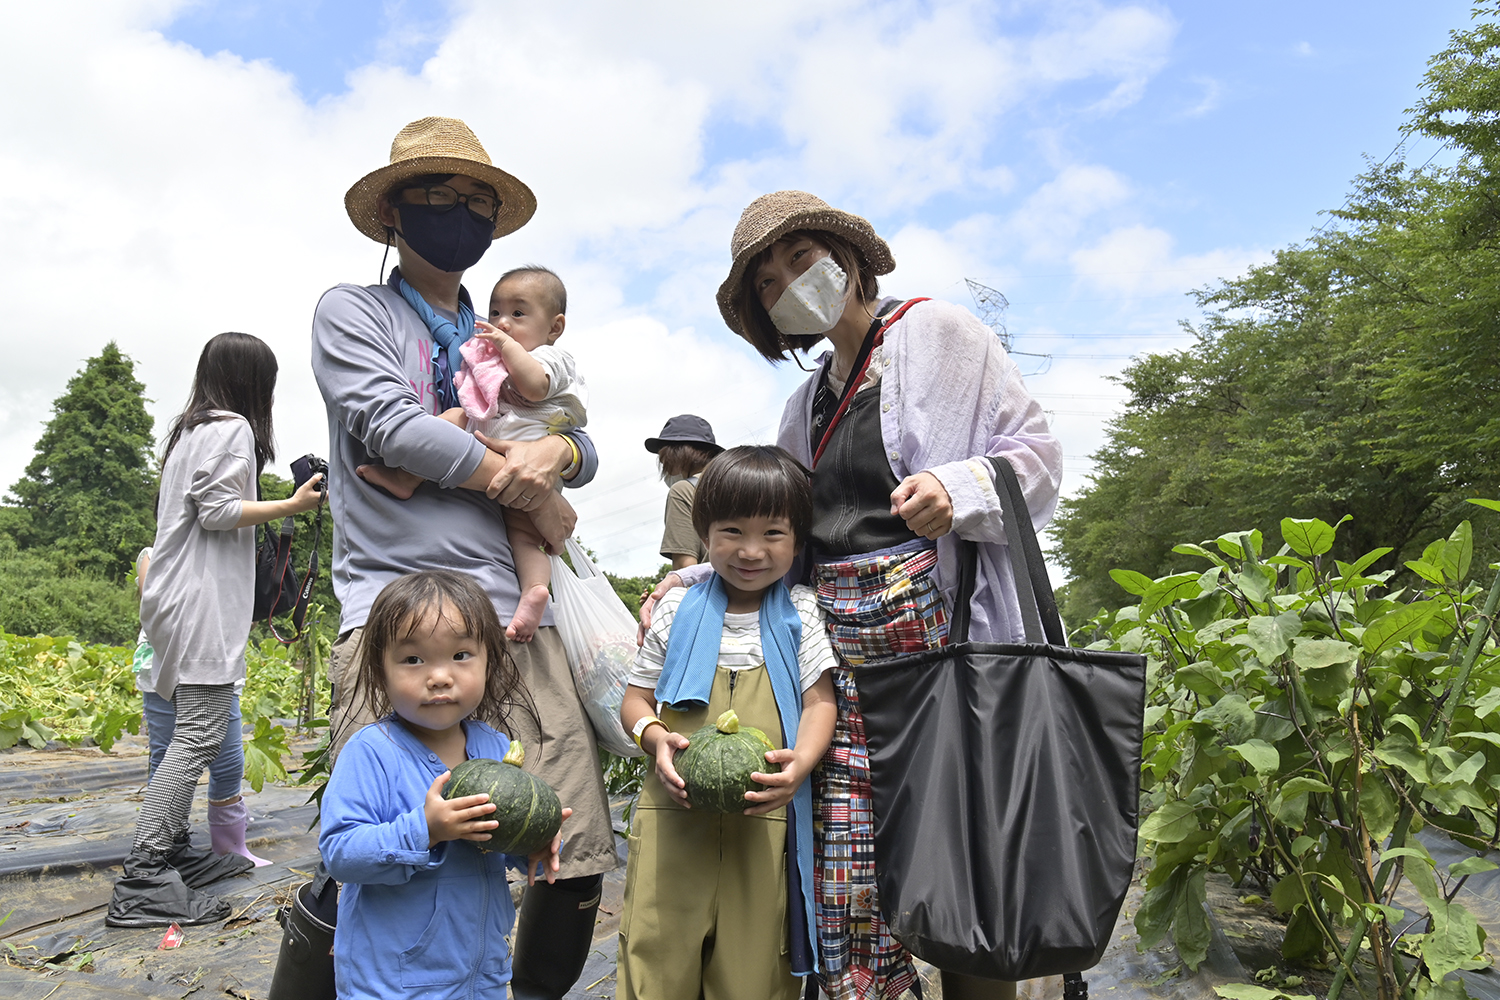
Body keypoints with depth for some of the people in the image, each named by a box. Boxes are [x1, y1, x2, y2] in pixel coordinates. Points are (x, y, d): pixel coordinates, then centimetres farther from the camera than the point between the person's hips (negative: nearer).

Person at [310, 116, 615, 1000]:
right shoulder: (353, 311, 11)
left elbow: (587, 450, 20)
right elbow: (388, 424, -6)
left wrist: (557, 451, -4)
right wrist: (517, 480, 0)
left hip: (514, 611, 5)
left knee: (581, 856, 1)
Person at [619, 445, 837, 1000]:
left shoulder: (799, 613, 6)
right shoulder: (678, 611, 6)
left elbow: (819, 702, 4)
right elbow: (635, 699, 12)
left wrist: (798, 763, -15)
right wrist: (658, 739, -10)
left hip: (766, 824, 0)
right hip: (674, 819, 1)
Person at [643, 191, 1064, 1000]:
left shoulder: (938, 332, 5)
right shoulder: (807, 404, 23)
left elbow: (1035, 452, 0)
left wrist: (956, 490, -18)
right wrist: (694, 577, 7)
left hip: (941, 625, -5)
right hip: (837, 641, 5)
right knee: (846, 867, -1)